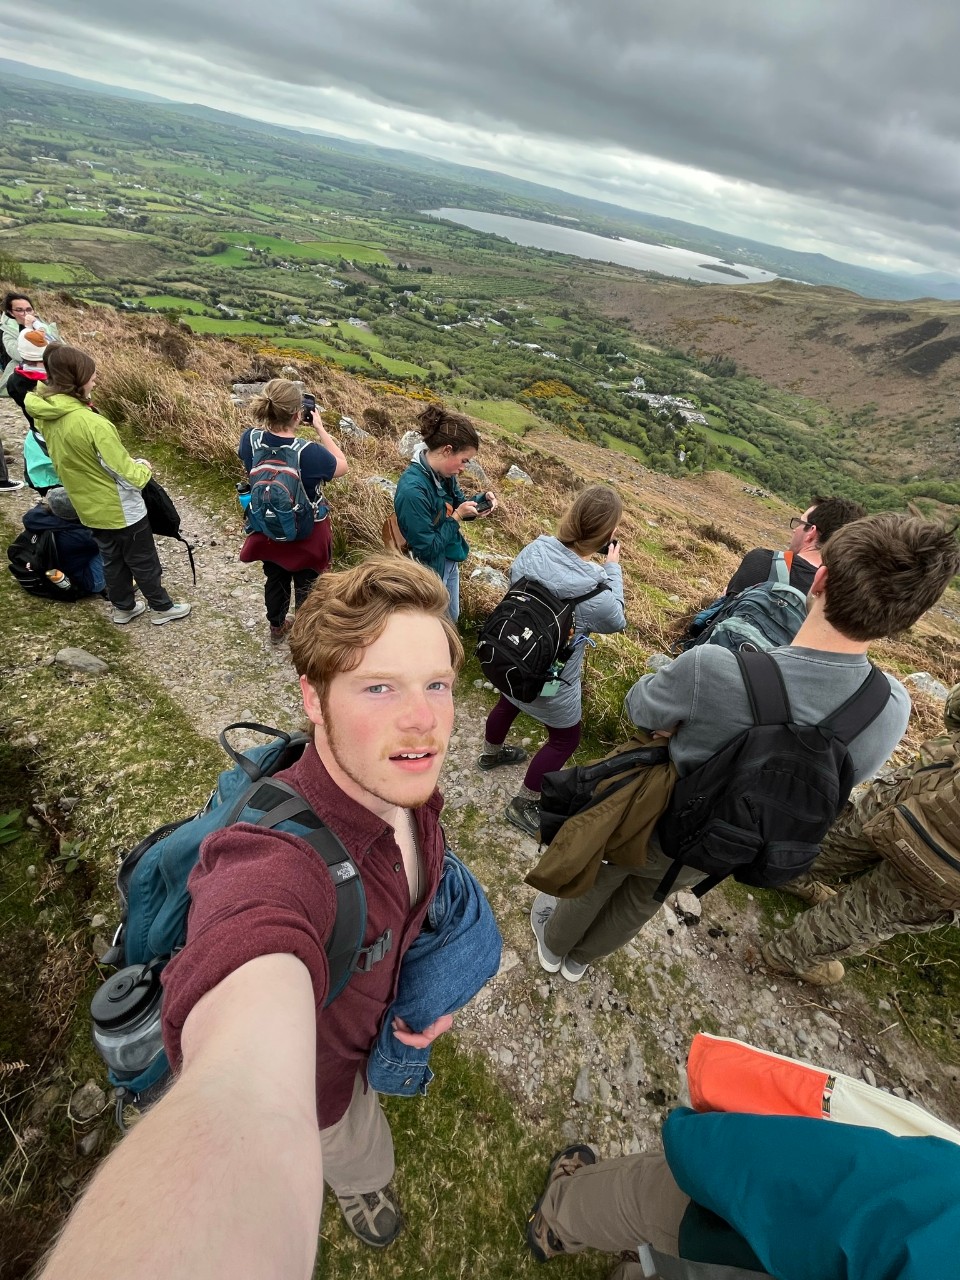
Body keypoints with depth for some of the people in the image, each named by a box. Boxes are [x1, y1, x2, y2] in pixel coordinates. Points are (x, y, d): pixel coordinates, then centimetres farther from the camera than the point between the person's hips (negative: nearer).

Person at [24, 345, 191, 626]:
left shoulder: (46, 416, -3)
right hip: (120, 509, -7)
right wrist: (143, 468, -2)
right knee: (144, 562, 11)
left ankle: (123, 608, 38)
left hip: (90, 508, 8)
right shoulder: (91, 422, -29)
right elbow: (126, 474, -25)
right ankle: (162, 608, 26)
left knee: (112, 560, 23)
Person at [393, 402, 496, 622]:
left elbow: (458, 503, 11)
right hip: (429, 569, -8)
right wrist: (457, 517, -23)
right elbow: (427, 548, -29)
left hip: (450, 562, 8)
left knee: (451, 619, 27)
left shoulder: (443, 474, -7)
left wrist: (482, 499, -9)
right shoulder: (413, 490, -33)